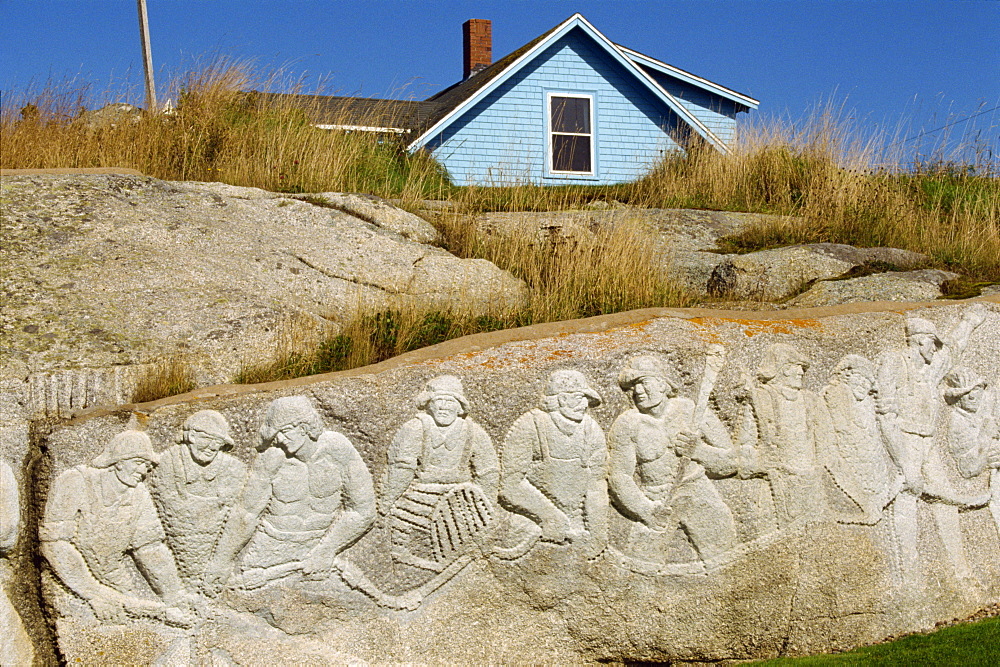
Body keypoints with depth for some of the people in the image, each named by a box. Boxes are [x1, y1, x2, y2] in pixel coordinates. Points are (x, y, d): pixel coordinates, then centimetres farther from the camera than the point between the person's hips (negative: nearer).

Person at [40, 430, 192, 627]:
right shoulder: (74, 483, -11)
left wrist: (177, 601, -6)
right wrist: (94, 593, -23)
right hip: (72, 580, -4)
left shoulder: (139, 494, 4)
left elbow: (151, 549, 4)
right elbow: (56, 543, -18)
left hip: (115, 583, 4)